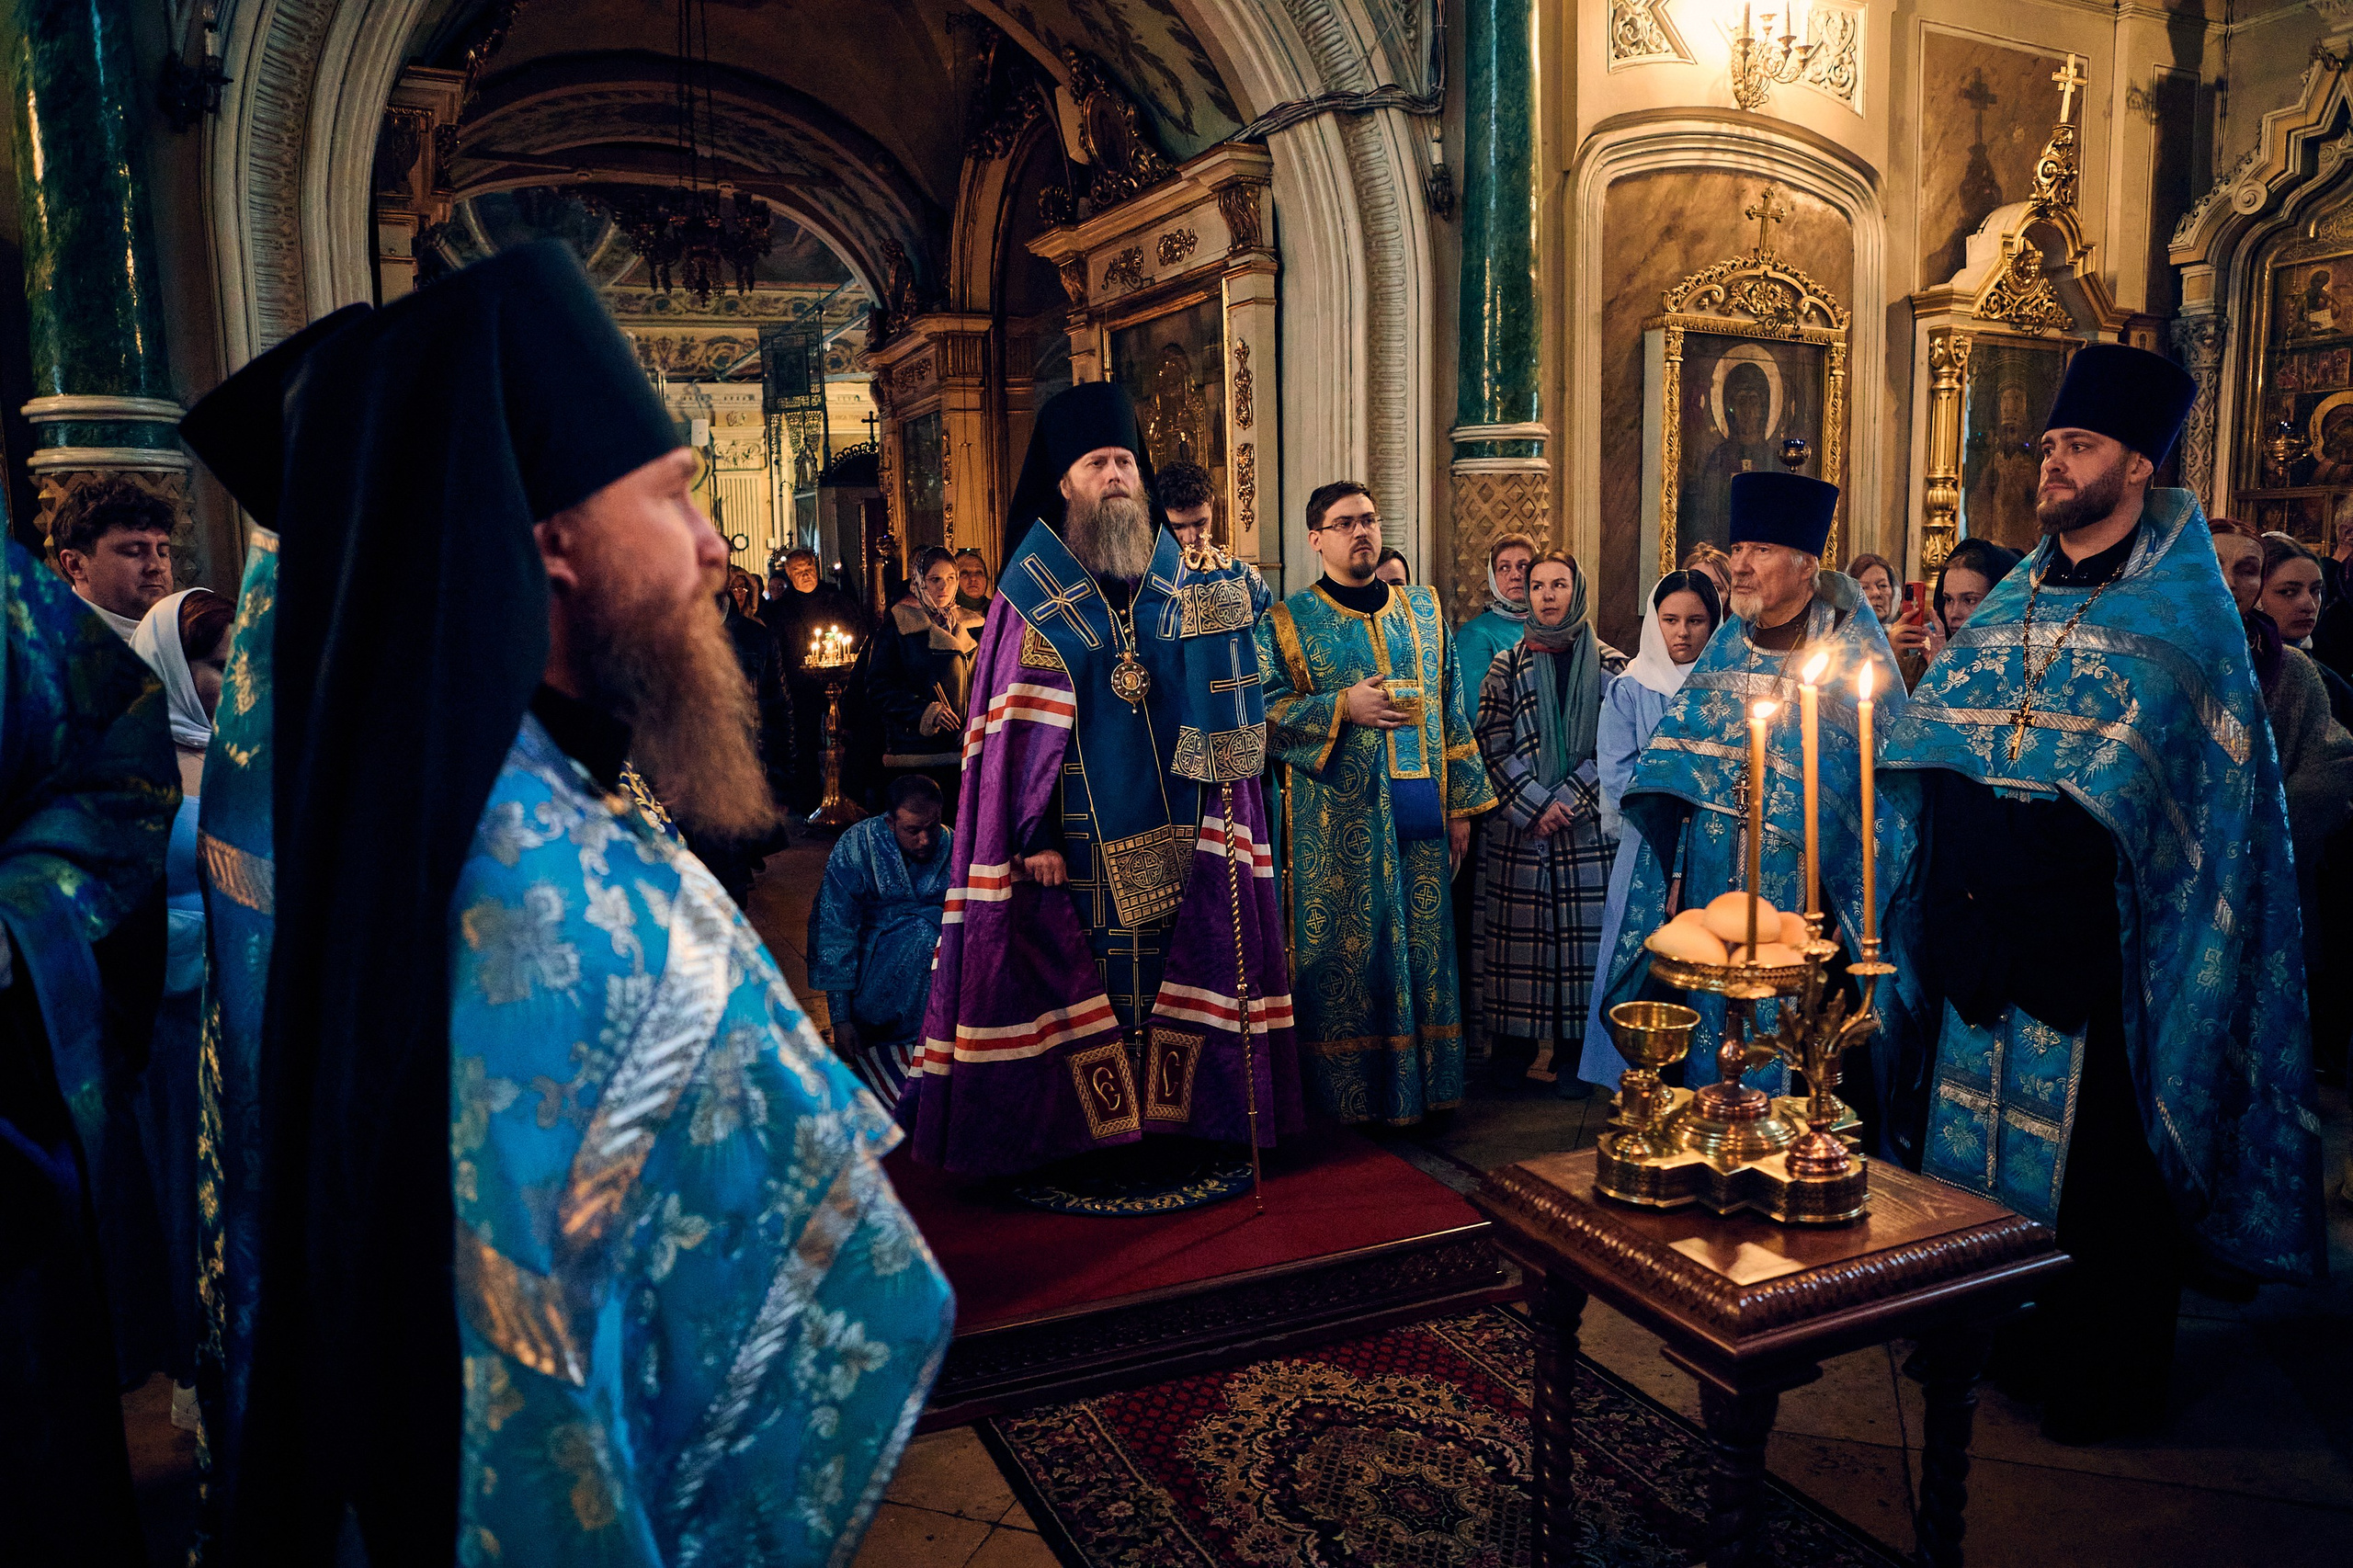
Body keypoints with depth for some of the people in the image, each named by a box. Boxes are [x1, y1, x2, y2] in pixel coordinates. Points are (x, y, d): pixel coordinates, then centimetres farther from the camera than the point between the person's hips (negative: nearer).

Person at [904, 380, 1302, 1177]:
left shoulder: (1183, 578, 8)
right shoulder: (1034, 590, -1)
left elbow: (1222, 717, 3)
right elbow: (1016, 727, -6)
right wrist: (1033, 833, -13)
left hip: (1176, 832, 3)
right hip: (1080, 833, -3)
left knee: (1176, 960, 8)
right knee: (1077, 974, 2)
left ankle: (1170, 1111, 22)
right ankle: (1079, 1122, 16)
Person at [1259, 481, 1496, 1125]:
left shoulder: (1424, 611, 11)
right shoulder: (1286, 624, 1)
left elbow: (1452, 712, 11)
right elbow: (1261, 715, -6)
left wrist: (1462, 804, 7)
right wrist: (1343, 707, -17)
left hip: (1418, 819, 3)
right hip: (1337, 824, -3)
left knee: (1423, 945, 8)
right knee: (1344, 949, 1)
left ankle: (1421, 1085, 20)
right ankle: (1351, 1091, 14)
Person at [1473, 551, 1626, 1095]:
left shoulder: (1609, 666, 4)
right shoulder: (1506, 667, 6)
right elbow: (1494, 745, 0)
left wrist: (1567, 800, -11)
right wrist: (1535, 805, -10)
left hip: (1586, 827, 0)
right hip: (1518, 828, 0)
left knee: (1581, 931, 1)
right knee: (1518, 931, 2)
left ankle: (1573, 1050, 11)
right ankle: (1512, 1046, 12)